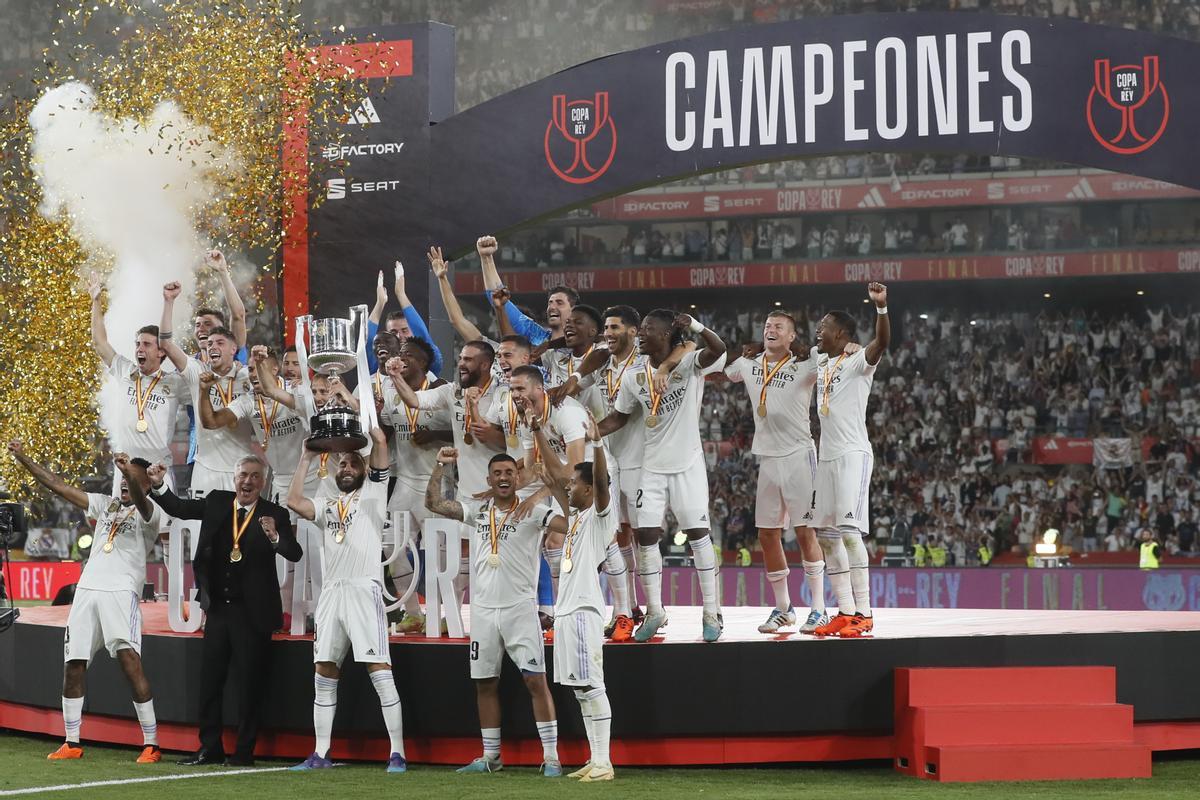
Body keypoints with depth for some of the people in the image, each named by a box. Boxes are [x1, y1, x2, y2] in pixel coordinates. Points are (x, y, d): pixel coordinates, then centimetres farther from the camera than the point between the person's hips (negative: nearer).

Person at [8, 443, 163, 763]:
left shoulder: (149, 515, 2)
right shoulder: (106, 504, 20)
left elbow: (140, 502, -23)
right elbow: (58, 485, 20)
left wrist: (131, 473, -42)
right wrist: (23, 459, 15)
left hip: (121, 592, -6)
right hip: (87, 590, 6)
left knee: (129, 660, -18)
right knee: (73, 665, 6)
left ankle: (151, 745, -16)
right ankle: (72, 744, 17)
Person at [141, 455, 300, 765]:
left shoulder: (275, 515, -7)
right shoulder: (217, 502, 5)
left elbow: (294, 554, -17)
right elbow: (178, 508, 5)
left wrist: (275, 537, -37)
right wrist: (158, 485, -11)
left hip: (252, 612, -4)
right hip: (218, 608, 5)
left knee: (250, 684, 1)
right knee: (209, 680, 9)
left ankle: (244, 750, 10)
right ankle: (210, 748, 18)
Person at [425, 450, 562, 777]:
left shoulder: (532, 512, -5)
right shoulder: (477, 510, 9)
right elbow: (433, 503, 12)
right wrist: (441, 465, 5)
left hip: (520, 608, -5)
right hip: (483, 610, 5)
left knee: (535, 680, -7)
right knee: (485, 684, 10)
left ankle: (551, 757, -5)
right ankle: (490, 757, 20)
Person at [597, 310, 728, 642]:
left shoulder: (690, 364, -10)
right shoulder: (635, 378, 4)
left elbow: (719, 349, -30)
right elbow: (619, 417, 14)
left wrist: (694, 325, -46)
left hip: (688, 464, -4)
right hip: (653, 467, 4)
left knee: (698, 533, -2)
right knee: (646, 535, 0)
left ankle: (711, 612, 5)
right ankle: (654, 611, 11)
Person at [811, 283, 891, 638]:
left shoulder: (858, 362, -7)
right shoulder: (820, 361, 16)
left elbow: (882, 342, -28)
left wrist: (882, 307, -44)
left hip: (853, 454, -9)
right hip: (827, 456, 9)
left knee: (848, 530, -15)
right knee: (826, 534, 6)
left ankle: (863, 613, -14)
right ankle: (845, 612, 10)